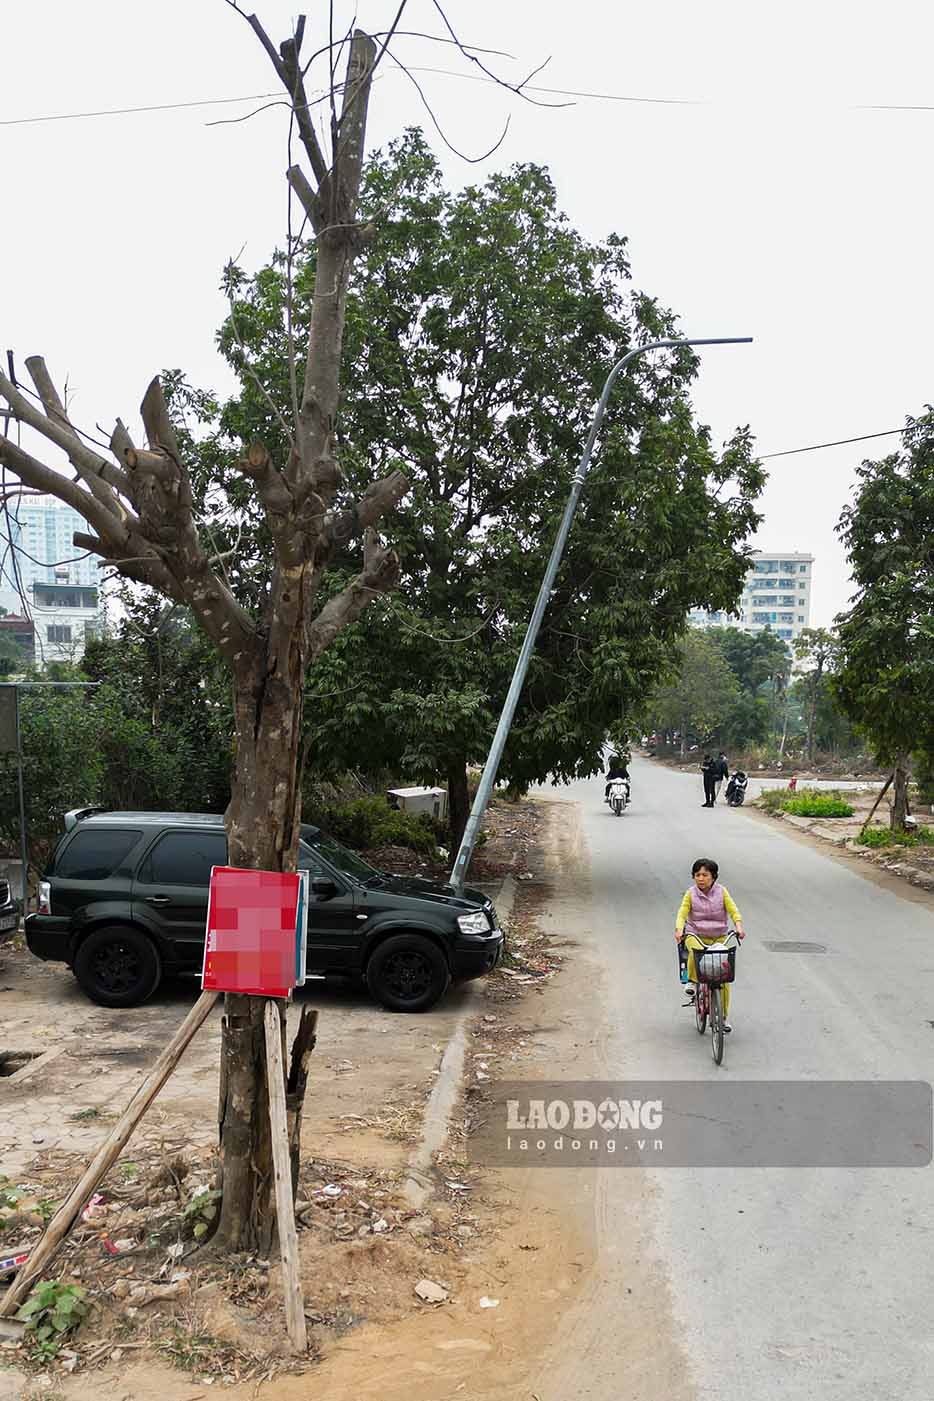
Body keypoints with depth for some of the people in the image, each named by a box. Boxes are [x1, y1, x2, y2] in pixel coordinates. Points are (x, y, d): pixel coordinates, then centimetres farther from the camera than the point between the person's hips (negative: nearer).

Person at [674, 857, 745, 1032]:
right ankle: (692, 982, -12)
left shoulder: (721, 892, 1)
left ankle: (724, 1016, 10)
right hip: (696, 935, -1)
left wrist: (739, 926, -25)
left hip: (719, 937, 1)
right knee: (695, 952, -38)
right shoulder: (690, 893, -1)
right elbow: (682, 913, -9)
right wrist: (679, 929, -28)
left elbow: (733, 910, -6)